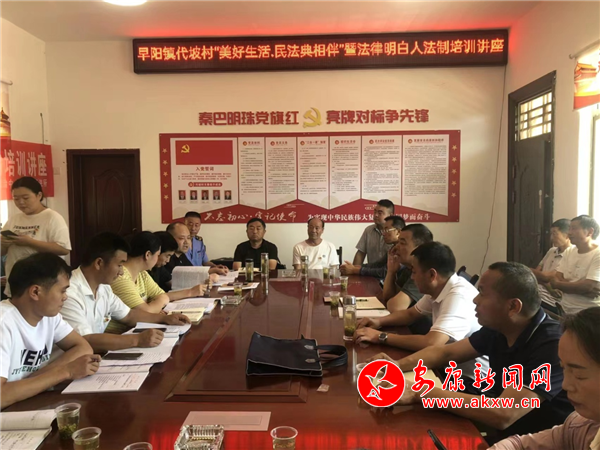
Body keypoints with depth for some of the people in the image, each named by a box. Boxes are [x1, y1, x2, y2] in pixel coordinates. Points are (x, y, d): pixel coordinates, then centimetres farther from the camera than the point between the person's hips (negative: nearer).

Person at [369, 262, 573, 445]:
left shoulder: (552, 346, -28)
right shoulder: (498, 329, -4)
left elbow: (502, 415, -36)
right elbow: (446, 353, 8)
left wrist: (419, 393, -35)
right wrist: (398, 366, -9)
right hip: (501, 431, 6)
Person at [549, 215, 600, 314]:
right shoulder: (569, 251, 10)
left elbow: (588, 287, -19)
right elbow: (554, 280, 2)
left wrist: (558, 284, -4)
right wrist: (581, 289, -15)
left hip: (587, 313, -6)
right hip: (564, 308, 6)